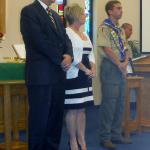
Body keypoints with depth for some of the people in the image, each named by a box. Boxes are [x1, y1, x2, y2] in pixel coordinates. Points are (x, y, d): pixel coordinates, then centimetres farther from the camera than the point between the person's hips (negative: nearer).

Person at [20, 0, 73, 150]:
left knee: (56, 116, 11)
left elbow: (65, 38, 11)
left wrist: (68, 55, -10)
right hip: (41, 75, -7)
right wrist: (60, 60, -10)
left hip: (58, 74, 8)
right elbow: (40, 41, -16)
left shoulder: (55, 15, 19)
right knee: (39, 118, 0)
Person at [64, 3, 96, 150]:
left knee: (82, 109, 9)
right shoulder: (67, 32, -8)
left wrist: (93, 69, -3)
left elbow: (90, 54, 15)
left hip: (85, 76, 8)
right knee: (73, 109, -3)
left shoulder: (85, 34, 17)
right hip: (73, 76, -8)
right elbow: (72, 55, -16)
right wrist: (86, 70, -14)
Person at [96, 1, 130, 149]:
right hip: (110, 67, -8)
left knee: (120, 103, 10)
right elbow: (107, 49, -15)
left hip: (121, 68, 8)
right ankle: (105, 137, 2)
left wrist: (125, 63, -2)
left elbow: (124, 49, 16)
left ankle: (116, 134, 19)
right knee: (109, 103, -7)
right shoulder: (104, 28, -8)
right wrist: (119, 64, -12)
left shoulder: (119, 30, 17)